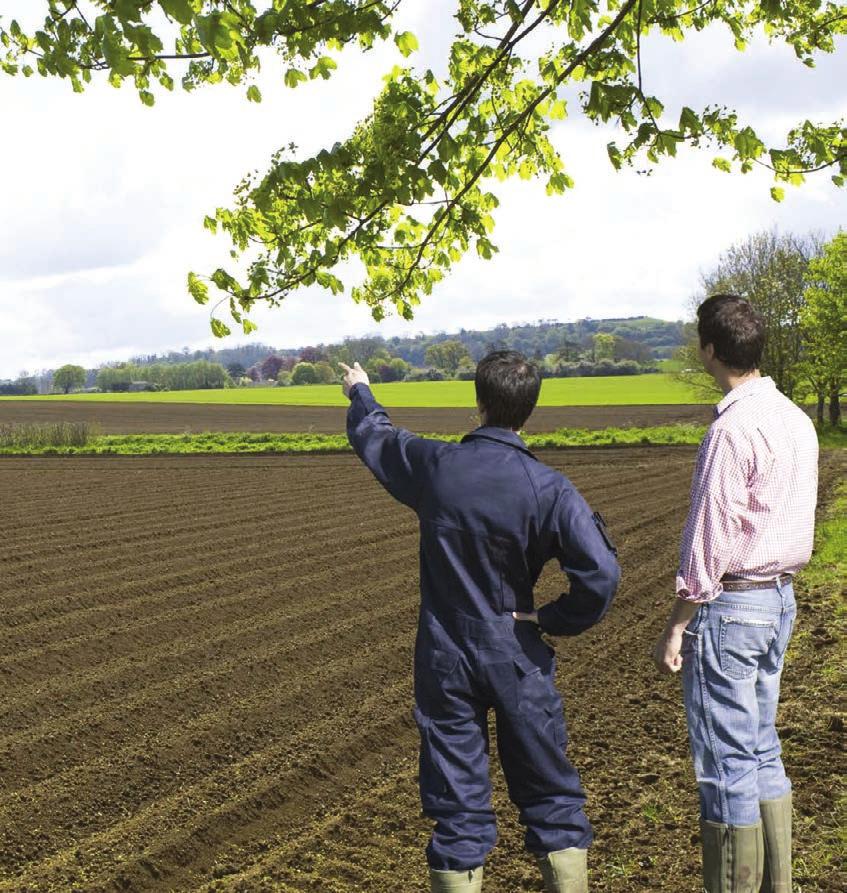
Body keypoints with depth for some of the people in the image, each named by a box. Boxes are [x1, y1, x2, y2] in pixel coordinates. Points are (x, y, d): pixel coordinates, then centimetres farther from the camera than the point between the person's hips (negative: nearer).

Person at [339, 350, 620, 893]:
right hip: (517, 660, -1)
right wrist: (555, 620, -8)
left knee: (458, 806, 11)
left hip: (445, 662, 2)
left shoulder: (433, 465, -9)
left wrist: (360, 392, 34)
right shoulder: (547, 489, -16)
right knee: (550, 794, 13)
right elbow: (602, 573, -25)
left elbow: (373, 435, 13)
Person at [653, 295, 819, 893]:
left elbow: (712, 538, -18)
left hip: (729, 603, -9)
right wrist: (777, 589, 18)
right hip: (781, 596, 9)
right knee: (762, 749, 17)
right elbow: (797, 522, 12)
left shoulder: (733, 428, -18)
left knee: (726, 760, 0)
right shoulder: (796, 420, 9)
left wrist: (676, 627, -12)